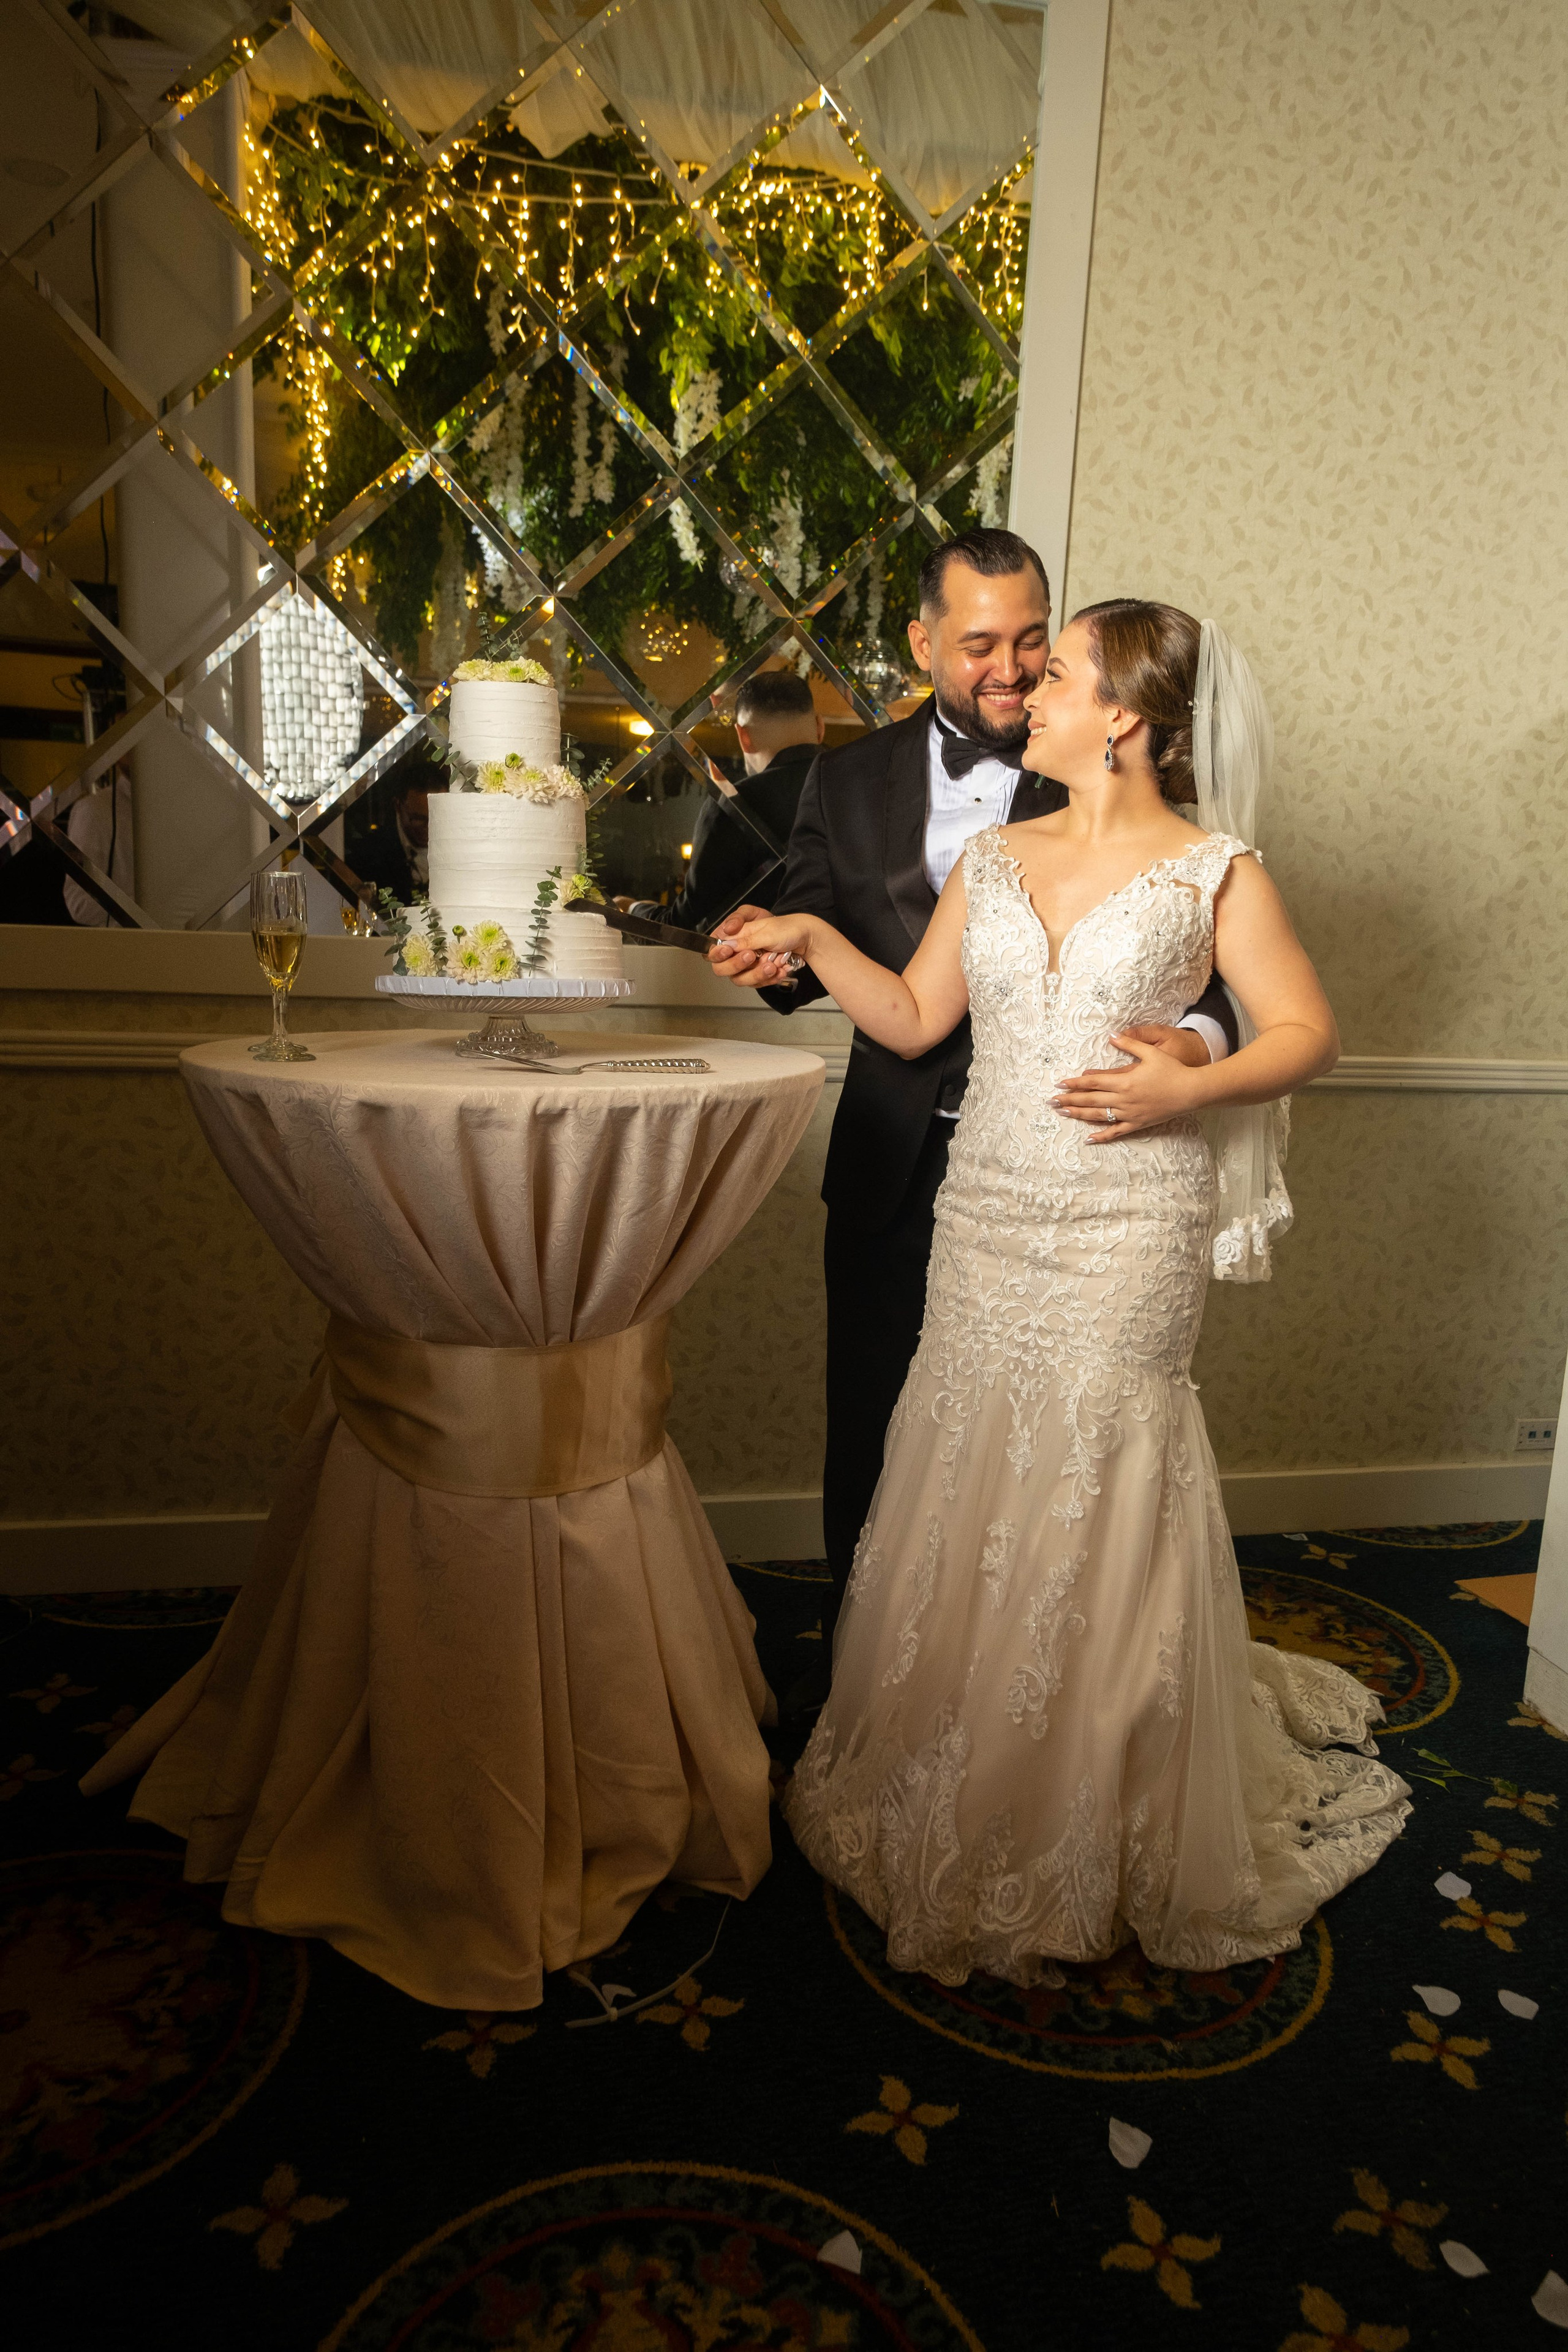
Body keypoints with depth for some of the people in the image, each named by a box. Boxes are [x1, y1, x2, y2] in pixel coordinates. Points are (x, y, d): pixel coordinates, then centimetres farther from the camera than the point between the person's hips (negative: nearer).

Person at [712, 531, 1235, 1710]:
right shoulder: (850, 783, 5)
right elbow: (815, 945, 9)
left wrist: (1194, 1040, -30)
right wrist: (769, 955, -14)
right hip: (891, 1170, 3)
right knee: (869, 1432, 15)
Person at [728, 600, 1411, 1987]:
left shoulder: (1214, 871, -1)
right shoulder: (992, 859, 11)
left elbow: (1308, 1031, 1)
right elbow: (913, 1019, 12)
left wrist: (1190, 1090, -15)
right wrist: (816, 939, 2)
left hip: (1126, 1236, -4)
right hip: (985, 1222, 4)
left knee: (1093, 1524, 3)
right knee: (966, 1517, 10)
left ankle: (1088, 1844, 26)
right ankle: (955, 1809, 30)